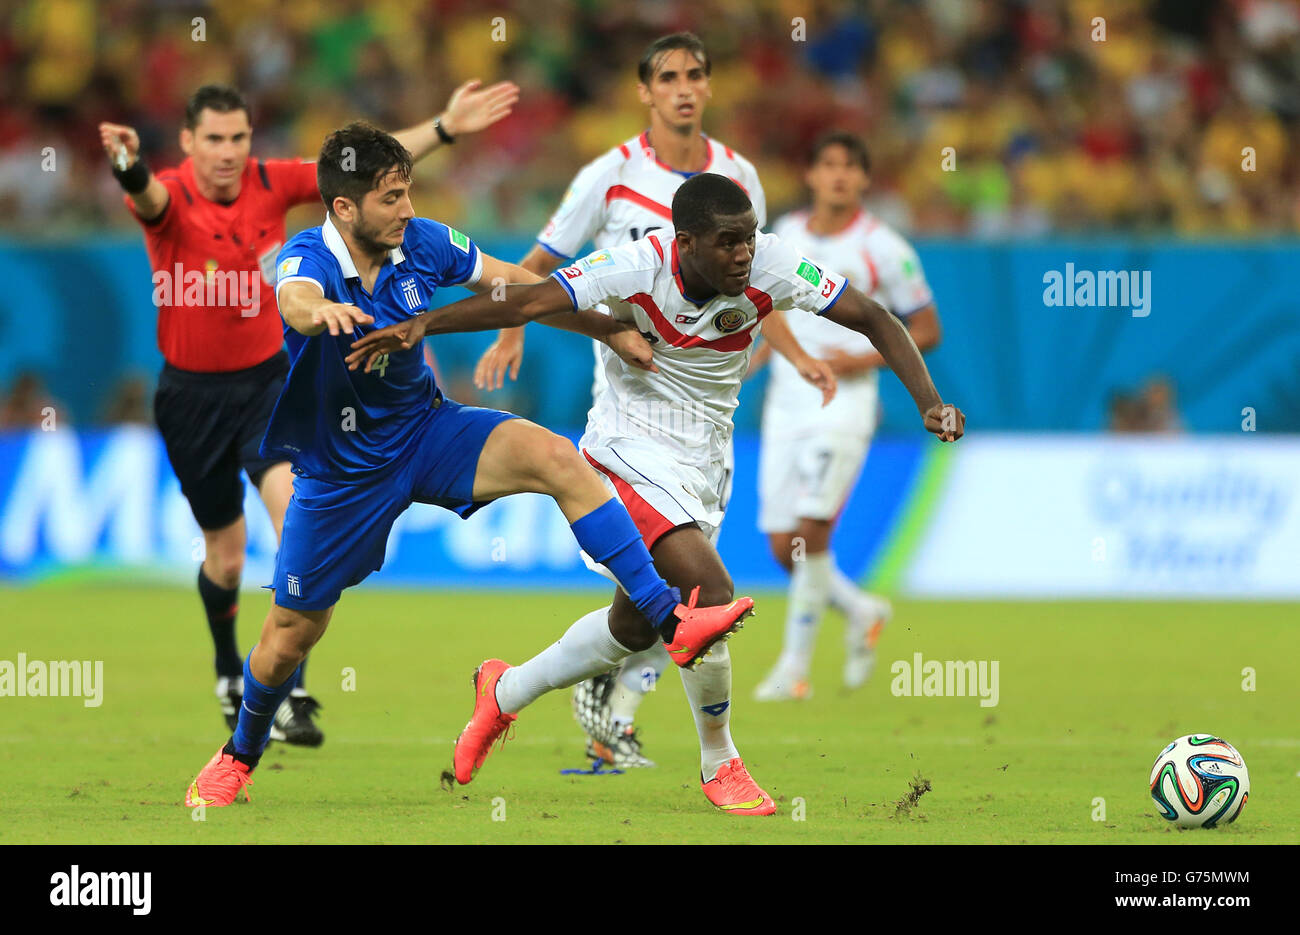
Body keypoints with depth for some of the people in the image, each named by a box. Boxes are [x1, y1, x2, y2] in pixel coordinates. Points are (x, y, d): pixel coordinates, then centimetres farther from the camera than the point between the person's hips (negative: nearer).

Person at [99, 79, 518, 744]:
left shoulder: (273, 183, -8)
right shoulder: (170, 196, -18)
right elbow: (149, 196, -43)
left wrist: (444, 128, -10)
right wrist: (129, 166, -67)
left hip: (265, 380, 2)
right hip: (193, 394, -2)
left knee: (293, 504, -24)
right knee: (225, 553, 10)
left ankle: (287, 691, -21)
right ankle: (228, 675, 41)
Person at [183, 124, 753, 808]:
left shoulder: (422, 244, -11)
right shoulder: (309, 257, -25)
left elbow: (515, 285, 4)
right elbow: (296, 300, -50)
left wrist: (611, 332, 5)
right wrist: (323, 311, -75)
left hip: (425, 430, 3)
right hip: (341, 467, -3)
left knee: (555, 458, -24)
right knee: (288, 639, 7)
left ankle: (669, 621, -27)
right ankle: (241, 755, 38)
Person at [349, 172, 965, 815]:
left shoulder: (770, 268, -14)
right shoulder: (637, 268, -23)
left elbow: (872, 319, -10)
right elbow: (529, 302, -26)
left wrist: (929, 401, -22)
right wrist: (423, 324, -36)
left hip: (704, 461, 6)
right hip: (632, 447, -6)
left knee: (636, 624, 14)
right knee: (708, 591, -23)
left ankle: (505, 692, 40)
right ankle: (720, 764, -3)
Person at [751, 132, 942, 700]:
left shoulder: (883, 249, -6)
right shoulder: (787, 234, 9)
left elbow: (926, 329, -1)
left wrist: (865, 361, -13)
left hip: (844, 403, -5)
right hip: (785, 403, 5)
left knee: (811, 532, -17)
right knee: (782, 544, 1)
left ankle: (794, 666, -9)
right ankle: (861, 612, 27)